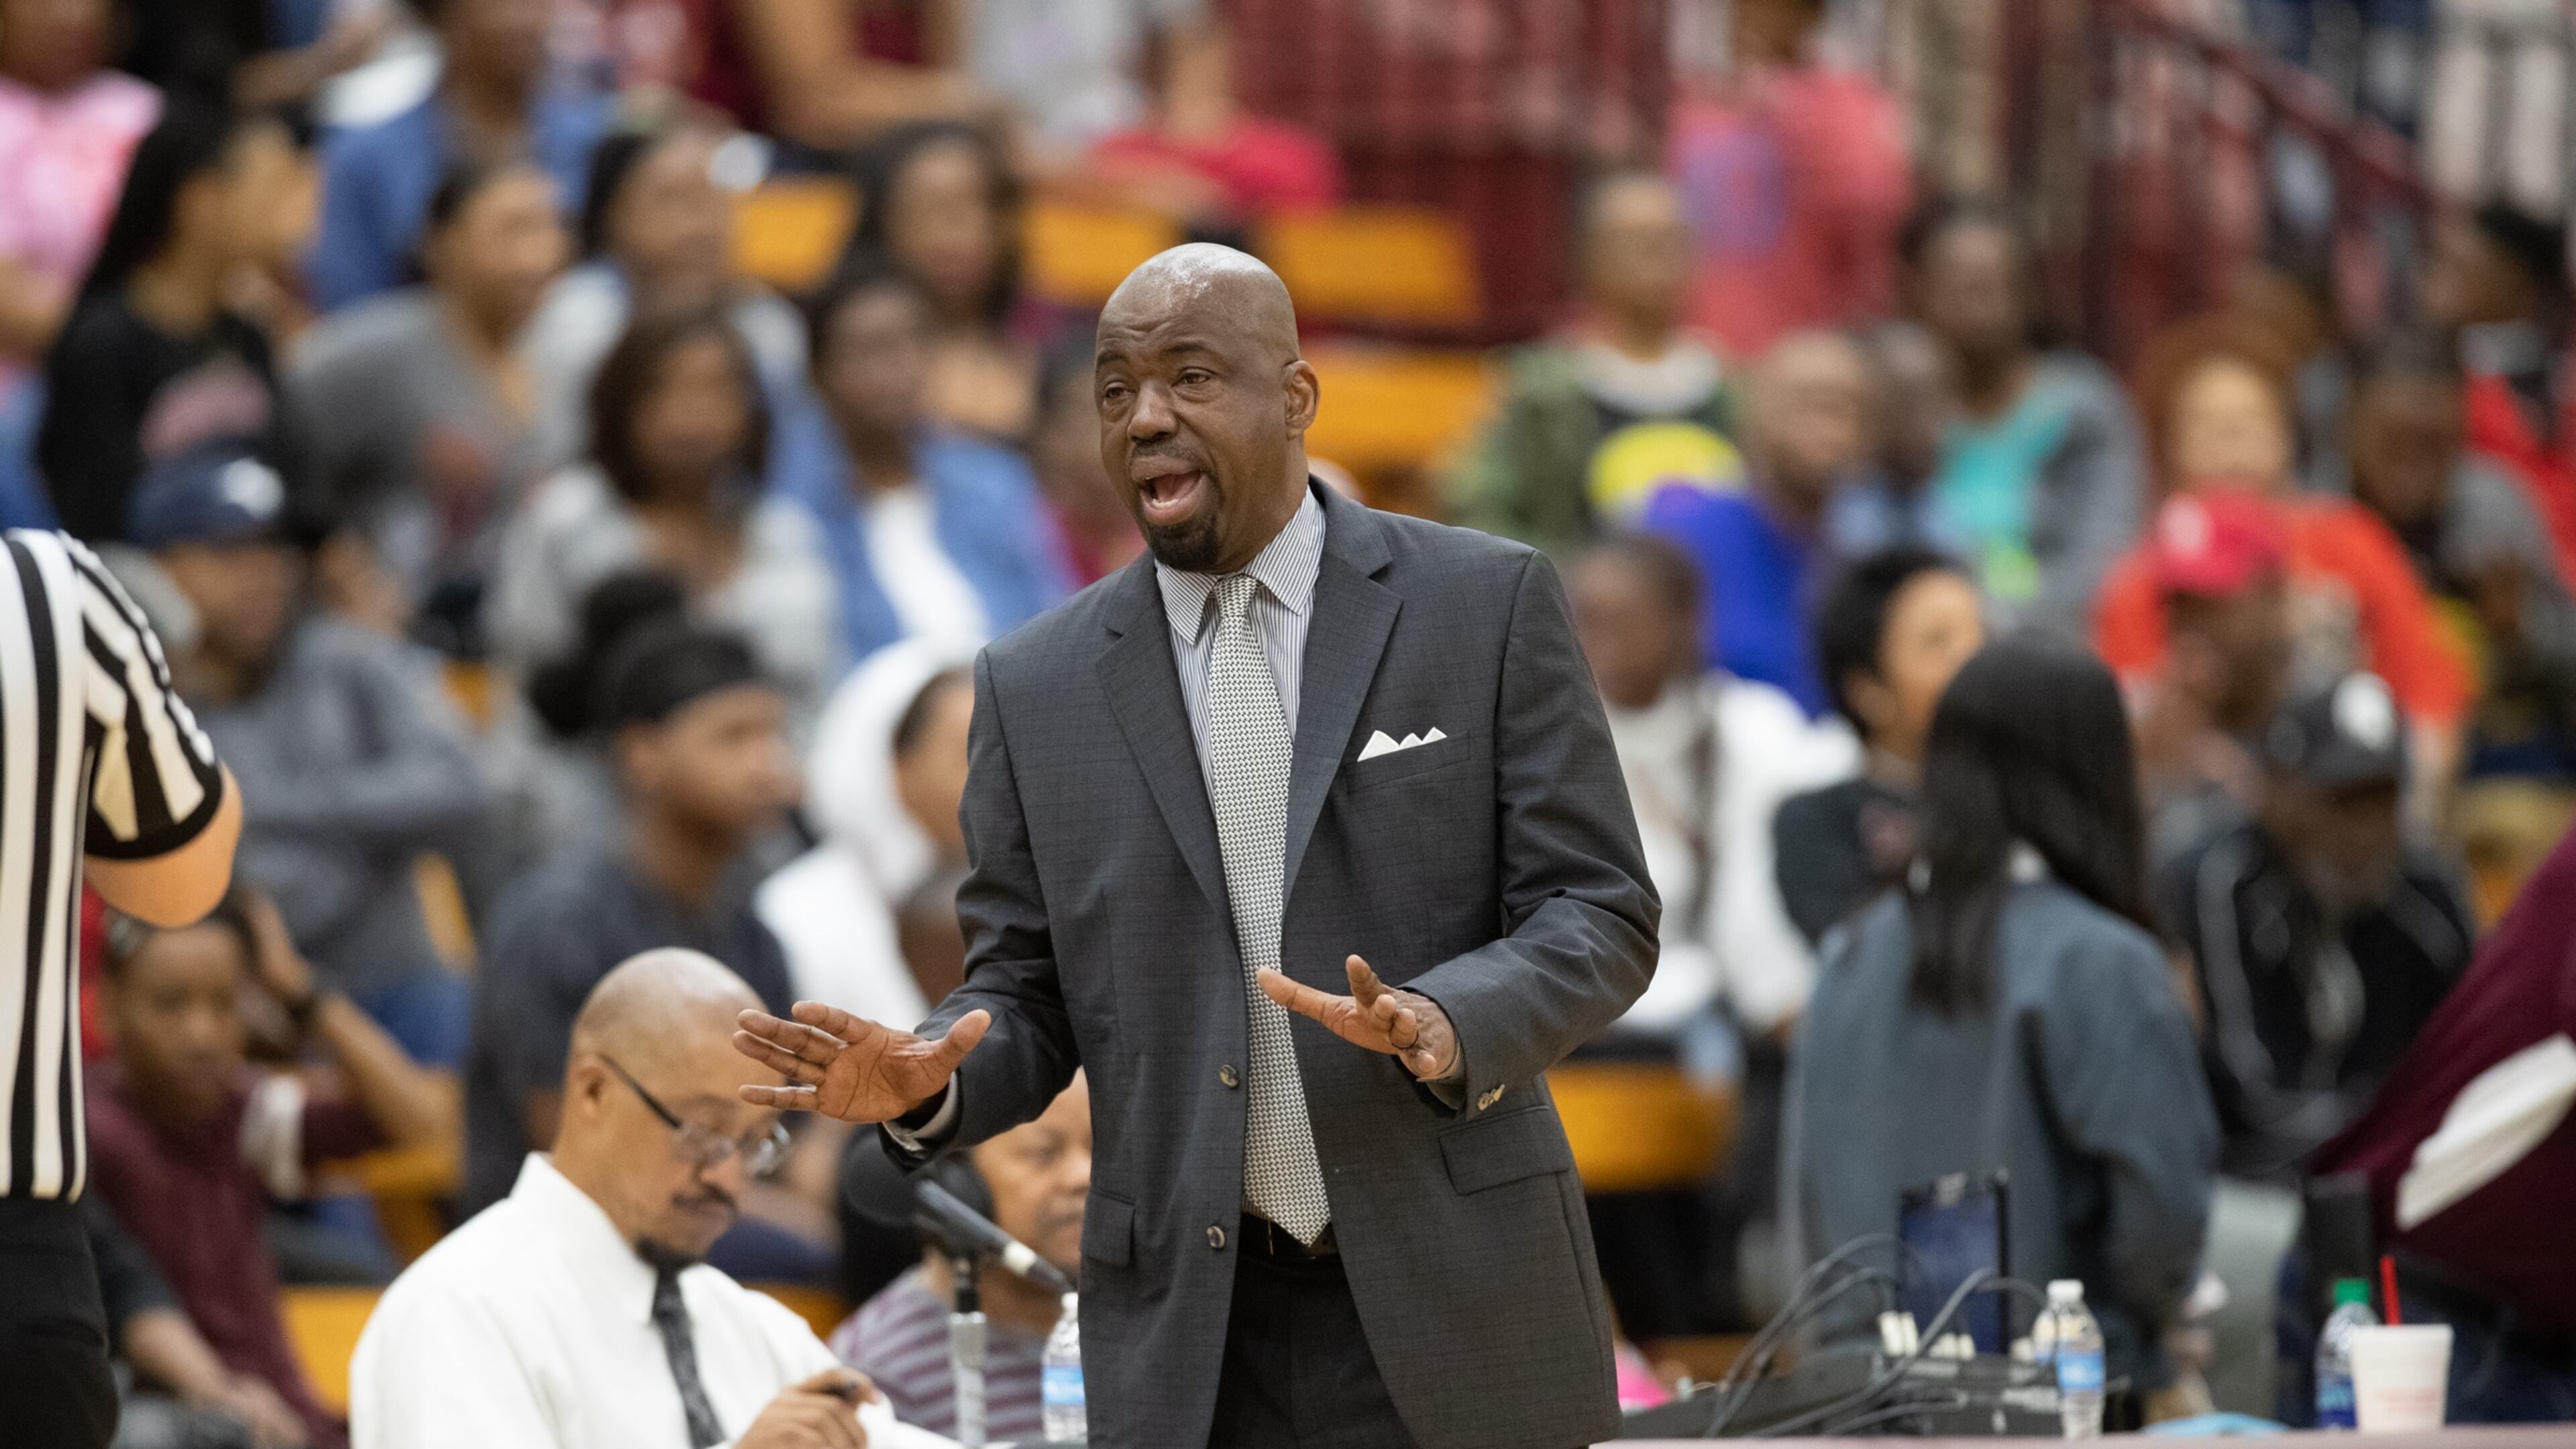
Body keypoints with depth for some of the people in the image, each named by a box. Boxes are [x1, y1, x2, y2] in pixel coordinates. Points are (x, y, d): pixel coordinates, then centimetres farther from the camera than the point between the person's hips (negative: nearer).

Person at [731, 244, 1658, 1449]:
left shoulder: (1487, 606, 2)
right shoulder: (1035, 688, 8)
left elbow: (1599, 912, -1)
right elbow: (1028, 1003, 12)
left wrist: (1448, 1027, -21)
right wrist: (929, 1082, -11)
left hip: (1457, 1309, -2)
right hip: (1194, 1345, 2)